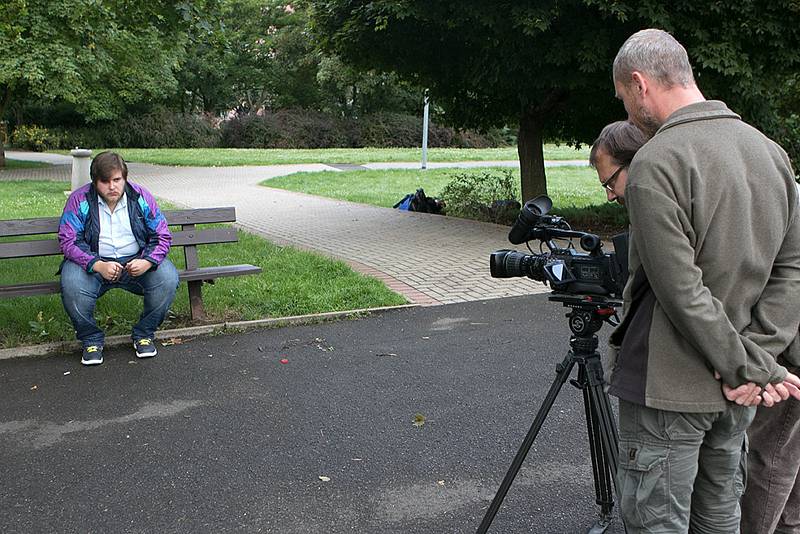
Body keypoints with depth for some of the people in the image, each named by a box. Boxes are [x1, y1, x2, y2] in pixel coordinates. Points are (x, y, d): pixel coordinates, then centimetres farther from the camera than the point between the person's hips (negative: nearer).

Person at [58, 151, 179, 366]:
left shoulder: (141, 197, -2)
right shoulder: (79, 200, -6)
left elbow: (162, 236, 0)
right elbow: (68, 241, -10)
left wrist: (147, 262, -21)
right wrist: (98, 266, -27)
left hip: (137, 261, 1)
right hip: (93, 262, -1)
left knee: (168, 279, -26)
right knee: (72, 286, -32)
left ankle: (144, 334, -2)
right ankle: (91, 339, -4)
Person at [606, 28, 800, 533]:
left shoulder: (655, 163, -18)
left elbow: (682, 290, -21)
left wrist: (751, 368, -12)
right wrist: (759, 360, -3)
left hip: (670, 388, -7)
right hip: (736, 394, 8)